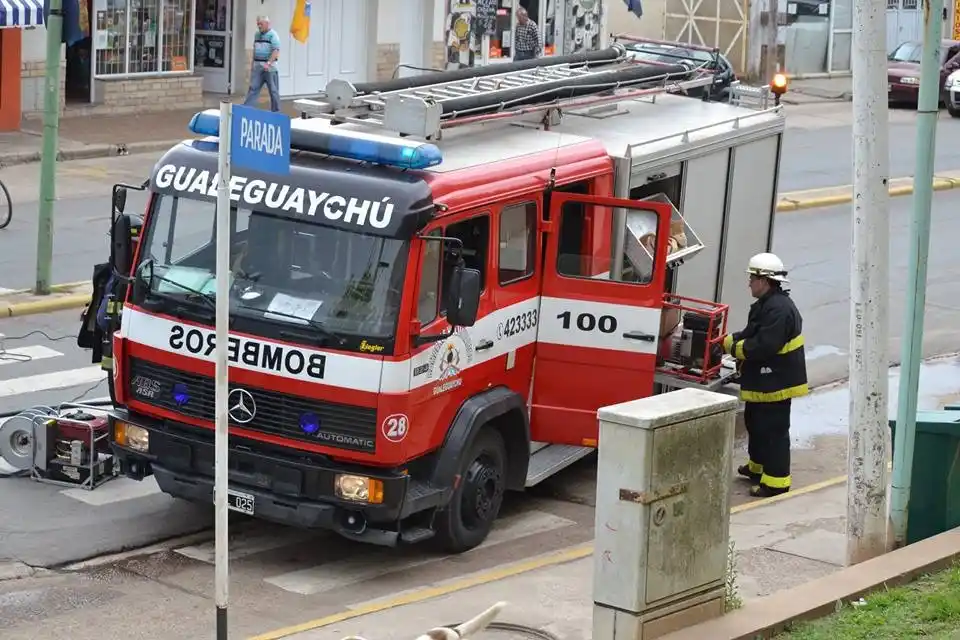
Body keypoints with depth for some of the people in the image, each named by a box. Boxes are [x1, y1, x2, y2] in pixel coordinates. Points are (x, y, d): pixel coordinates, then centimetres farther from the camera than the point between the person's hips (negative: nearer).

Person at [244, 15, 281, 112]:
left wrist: (268, 63, -25)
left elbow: (276, 51, -17)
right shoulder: (257, 35, 14)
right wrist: (252, 64, 18)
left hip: (269, 67, -6)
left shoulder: (273, 35, -9)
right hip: (257, 66, 6)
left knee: (273, 90, 2)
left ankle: (276, 111, 10)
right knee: (253, 88, 1)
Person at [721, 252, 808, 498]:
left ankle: (775, 482, -2)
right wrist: (728, 340, 3)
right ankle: (758, 467, 41)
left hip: (776, 383, -11)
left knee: (773, 430, -6)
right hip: (763, 381, 11)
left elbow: (764, 346, -29)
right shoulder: (765, 305, 12)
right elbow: (751, 334, 18)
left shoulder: (779, 309, -24)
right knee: (755, 421, 24)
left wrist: (734, 348, -18)